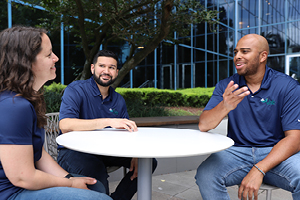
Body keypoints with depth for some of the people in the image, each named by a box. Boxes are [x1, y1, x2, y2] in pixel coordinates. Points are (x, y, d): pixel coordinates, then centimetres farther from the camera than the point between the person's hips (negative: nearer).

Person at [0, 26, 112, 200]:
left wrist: (68, 177, -1)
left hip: (27, 183, 10)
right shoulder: (14, 106, -27)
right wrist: (70, 184, -11)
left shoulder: (29, 99, 6)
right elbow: (22, 177, -24)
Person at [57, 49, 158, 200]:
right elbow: (65, 125, -27)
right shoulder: (75, 90, -11)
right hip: (74, 151, -5)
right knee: (97, 173, -37)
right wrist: (109, 121, -35)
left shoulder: (118, 100, 7)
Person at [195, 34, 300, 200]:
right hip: (237, 152, 1)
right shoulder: (226, 86, 3)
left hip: (276, 152, -1)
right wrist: (225, 107, -28)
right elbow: (203, 126, -7)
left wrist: (258, 170, -24)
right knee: (205, 175, -25)